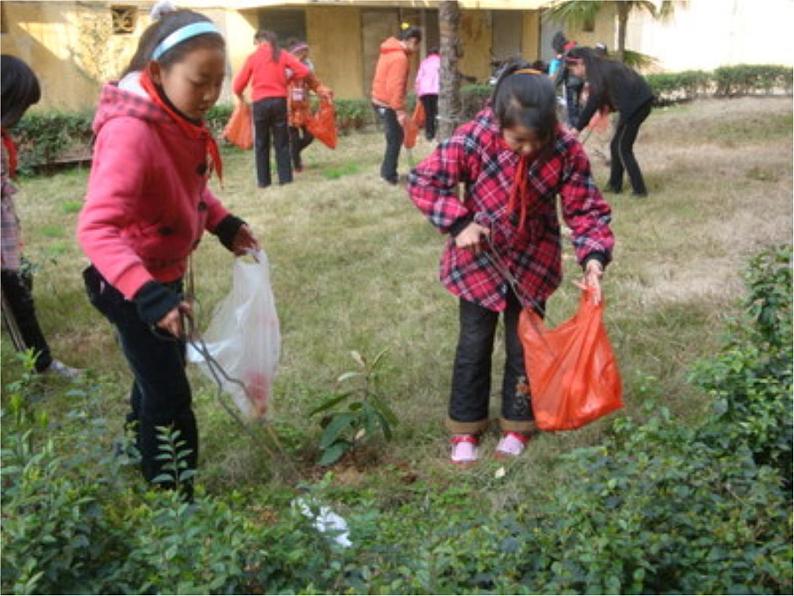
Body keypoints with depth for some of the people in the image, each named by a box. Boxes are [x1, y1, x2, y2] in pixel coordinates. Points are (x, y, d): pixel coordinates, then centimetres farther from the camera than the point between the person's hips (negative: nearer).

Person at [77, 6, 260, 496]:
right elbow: (96, 228, -41)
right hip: (130, 285, -9)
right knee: (170, 393, 0)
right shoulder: (130, 131, -32)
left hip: (166, 272, 9)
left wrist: (224, 225, 0)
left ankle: (141, 447, 54)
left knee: (160, 370, 28)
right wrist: (147, 295, -51)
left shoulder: (180, 118, -4)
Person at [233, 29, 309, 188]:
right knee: (282, 142, 8)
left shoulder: (253, 57, 0)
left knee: (261, 144, 8)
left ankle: (263, 180, 9)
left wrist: (240, 96, 21)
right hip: (279, 101, 1)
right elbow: (304, 71, -2)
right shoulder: (282, 55, 4)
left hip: (260, 103, -1)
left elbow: (238, 85, 1)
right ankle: (285, 177, 6)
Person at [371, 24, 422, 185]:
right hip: (387, 104, -9)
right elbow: (395, 86, -26)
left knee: (395, 137, 16)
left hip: (380, 100, 9)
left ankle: (387, 171, 21)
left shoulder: (390, 51, 11)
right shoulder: (400, 58, -20)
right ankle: (390, 175, 5)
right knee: (395, 139, -1)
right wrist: (400, 110, -26)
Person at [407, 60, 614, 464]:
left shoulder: (567, 151, -21)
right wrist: (458, 222, -27)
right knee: (474, 344, 11)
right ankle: (465, 427, 28)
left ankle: (517, 424, 33)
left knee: (524, 344, 13)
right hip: (478, 259, -1)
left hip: (532, 263, 1)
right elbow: (423, 180, -17)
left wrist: (593, 256, -31)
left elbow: (586, 209, -14)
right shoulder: (472, 140, -26)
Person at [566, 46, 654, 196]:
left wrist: (577, 129, -8)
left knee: (623, 149, -1)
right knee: (616, 145, 16)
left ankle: (639, 189, 1)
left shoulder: (598, 74, -12)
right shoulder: (604, 66, 15)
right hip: (640, 101, 9)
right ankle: (615, 185, 23)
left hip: (634, 104, -9)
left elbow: (592, 104, -13)